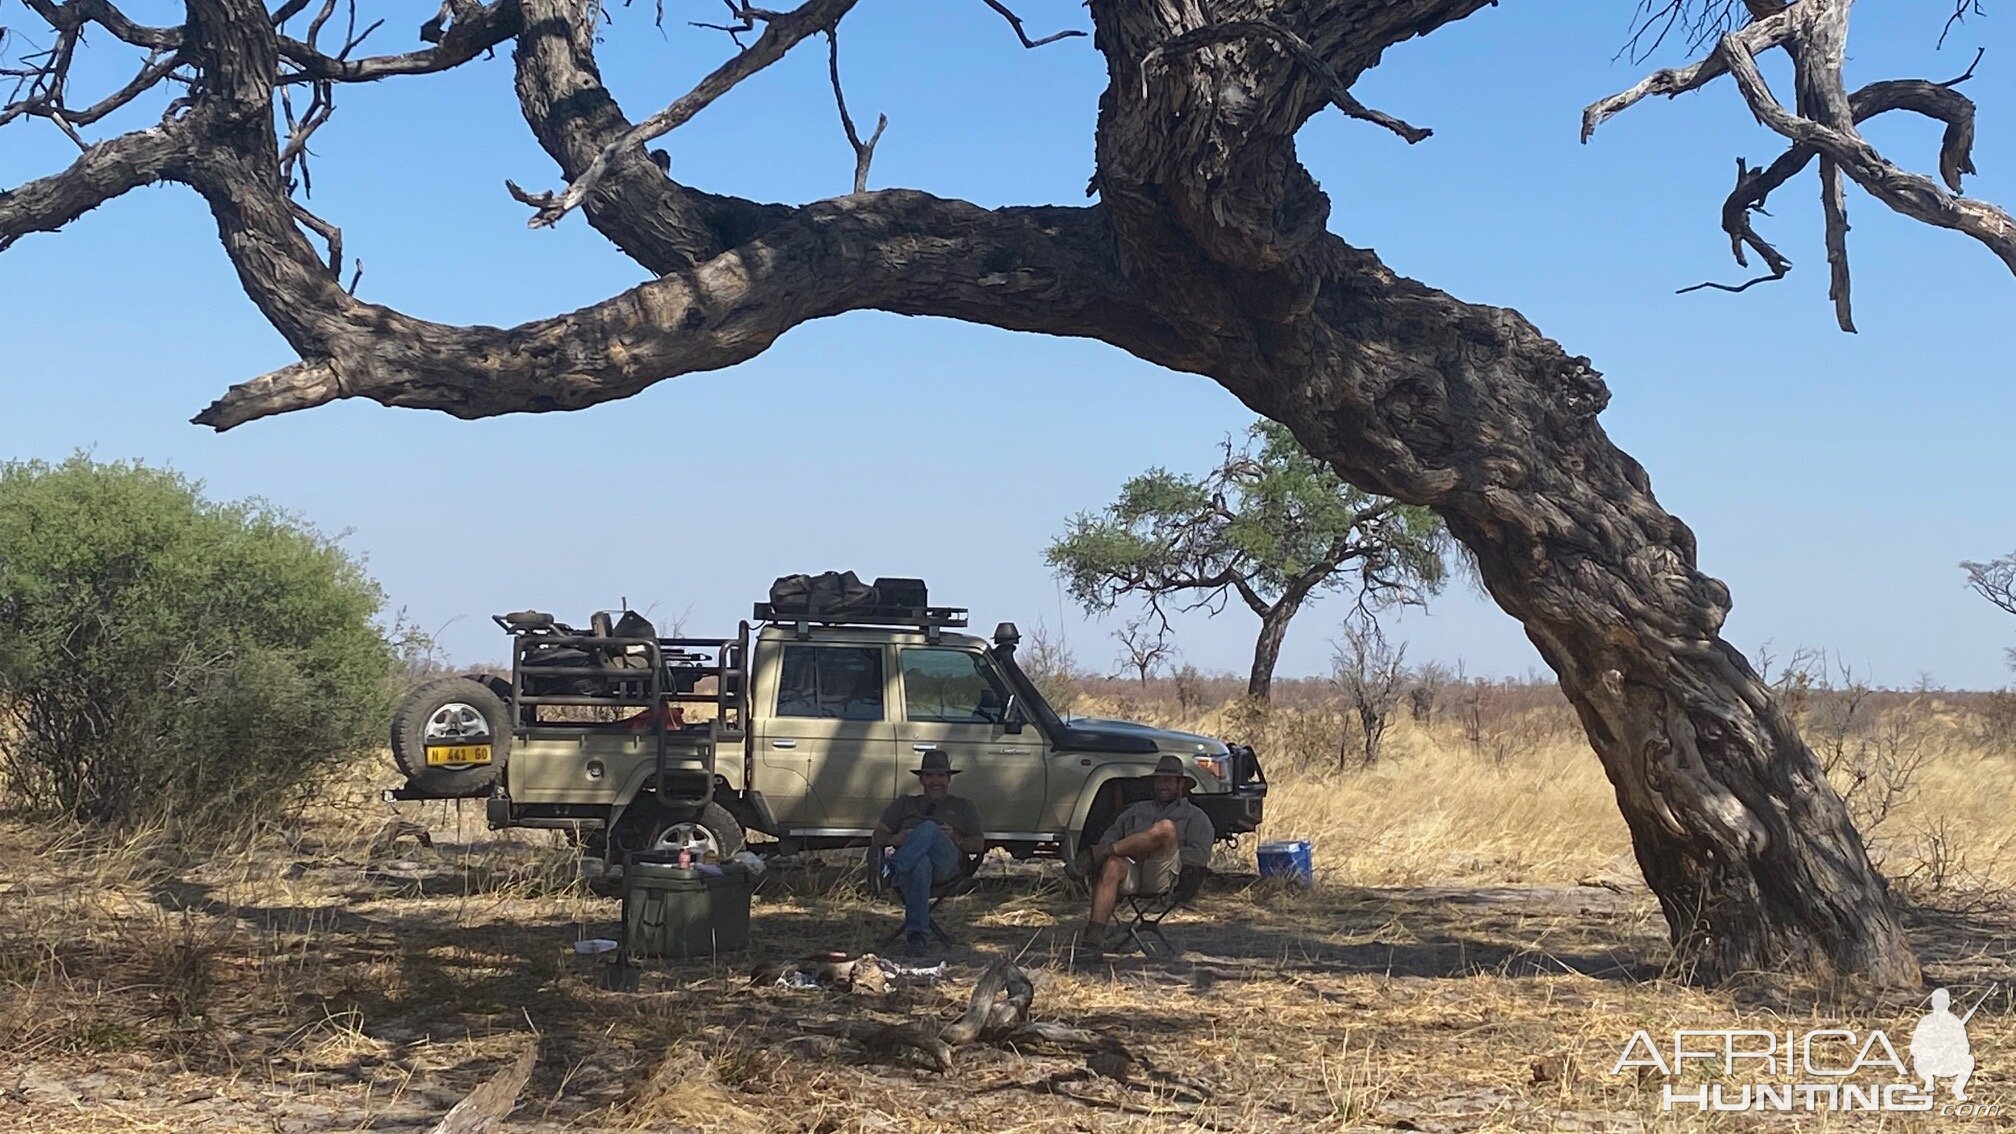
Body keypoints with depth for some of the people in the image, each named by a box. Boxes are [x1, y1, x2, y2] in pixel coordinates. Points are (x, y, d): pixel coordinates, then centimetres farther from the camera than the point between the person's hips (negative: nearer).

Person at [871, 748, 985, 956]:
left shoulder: (964, 807, 34)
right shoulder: (904, 804, 37)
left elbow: (979, 845, 20)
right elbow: (877, 836, 26)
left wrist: (956, 839, -2)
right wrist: (894, 839, 1)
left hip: (947, 863, 0)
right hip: (912, 860, 0)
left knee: (929, 828, -36)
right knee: (919, 865, -42)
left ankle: (892, 868, -56)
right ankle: (916, 933, -53)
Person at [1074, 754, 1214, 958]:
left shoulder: (1195, 816, 24)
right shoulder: (1138, 810, 37)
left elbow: (1200, 856, 8)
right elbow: (1111, 834, 26)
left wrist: (1169, 854, -5)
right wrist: (1107, 849, 2)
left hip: (1164, 874, -3)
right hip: (1130, 869, 3)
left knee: (1166, 827, -32)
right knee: (1112, 865, -36)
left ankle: (1095, 855, -33)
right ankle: (1093, 938, -48)